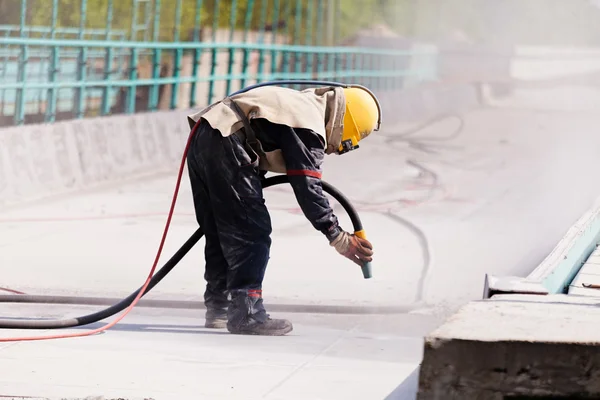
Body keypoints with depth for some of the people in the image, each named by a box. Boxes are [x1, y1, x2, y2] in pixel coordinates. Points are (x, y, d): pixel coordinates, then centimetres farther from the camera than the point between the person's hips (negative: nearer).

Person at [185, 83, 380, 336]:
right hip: (225, 144, -11)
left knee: (219, 232, 18)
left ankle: (218, 308, 26)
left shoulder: (303, 104, 21)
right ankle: (244, 313, -6)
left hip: (202, 135, 11)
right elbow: (308, 190, -12)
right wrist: (339, 239, -8)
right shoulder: (310, 127, -9)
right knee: (252, 232, -6)